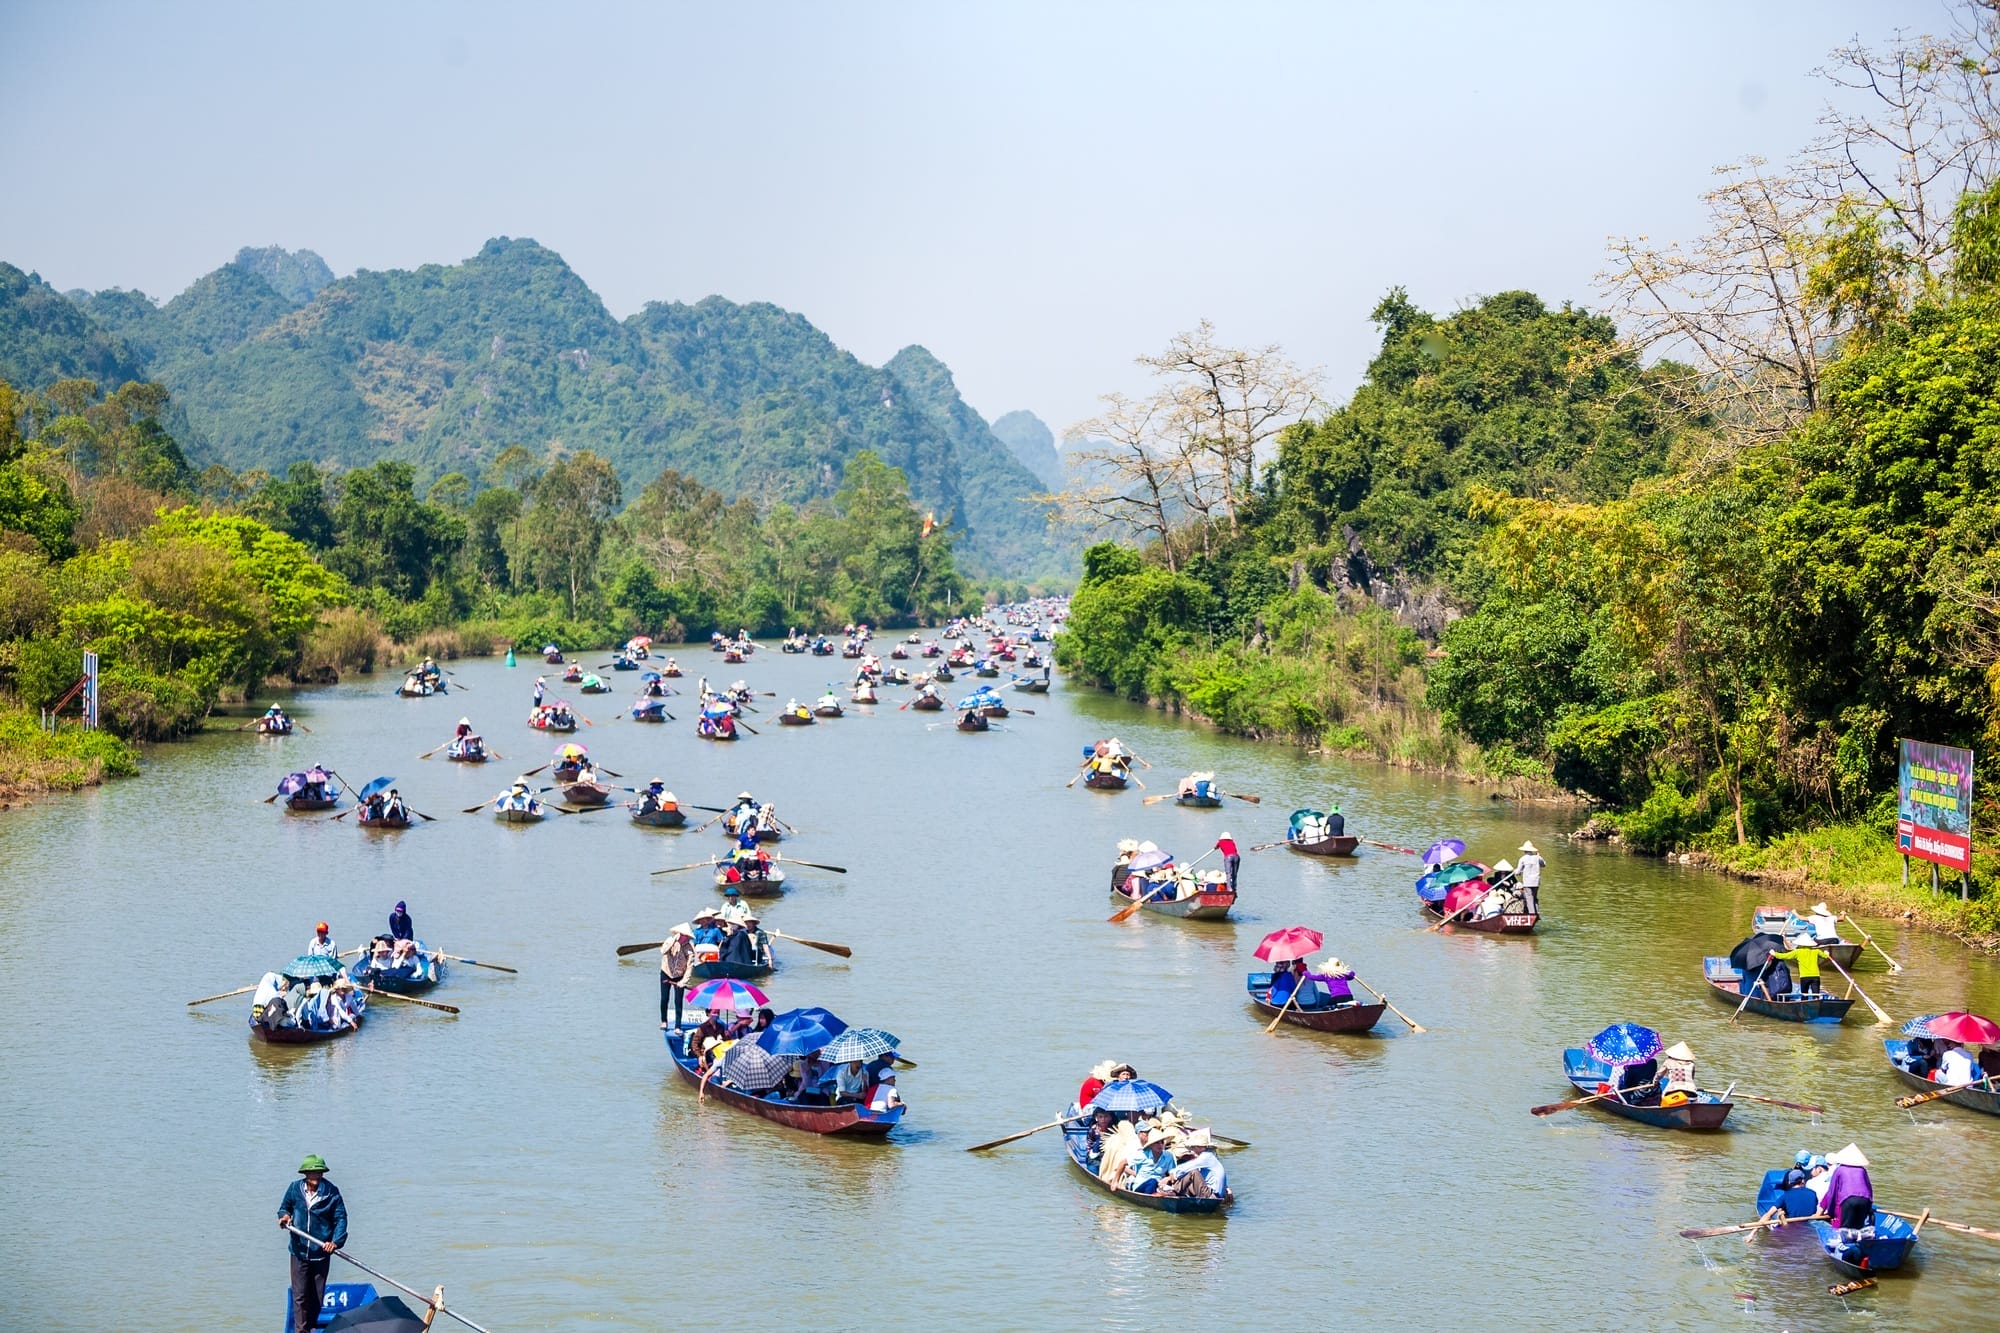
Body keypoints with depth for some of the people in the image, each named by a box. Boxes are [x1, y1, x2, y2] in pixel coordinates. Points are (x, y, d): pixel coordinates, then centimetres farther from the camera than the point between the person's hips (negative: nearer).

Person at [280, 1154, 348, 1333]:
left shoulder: (331, 1192, -7)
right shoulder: (294, 1189, 0)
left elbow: (341, 1218, -6)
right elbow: (284, 1207, 15)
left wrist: (336, 1241, -19)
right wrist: (284, 1215, -9)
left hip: (321, 1252, 0)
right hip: (299, 1251, 0)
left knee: (317, 1296, 10)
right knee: (299, 1295, -5)